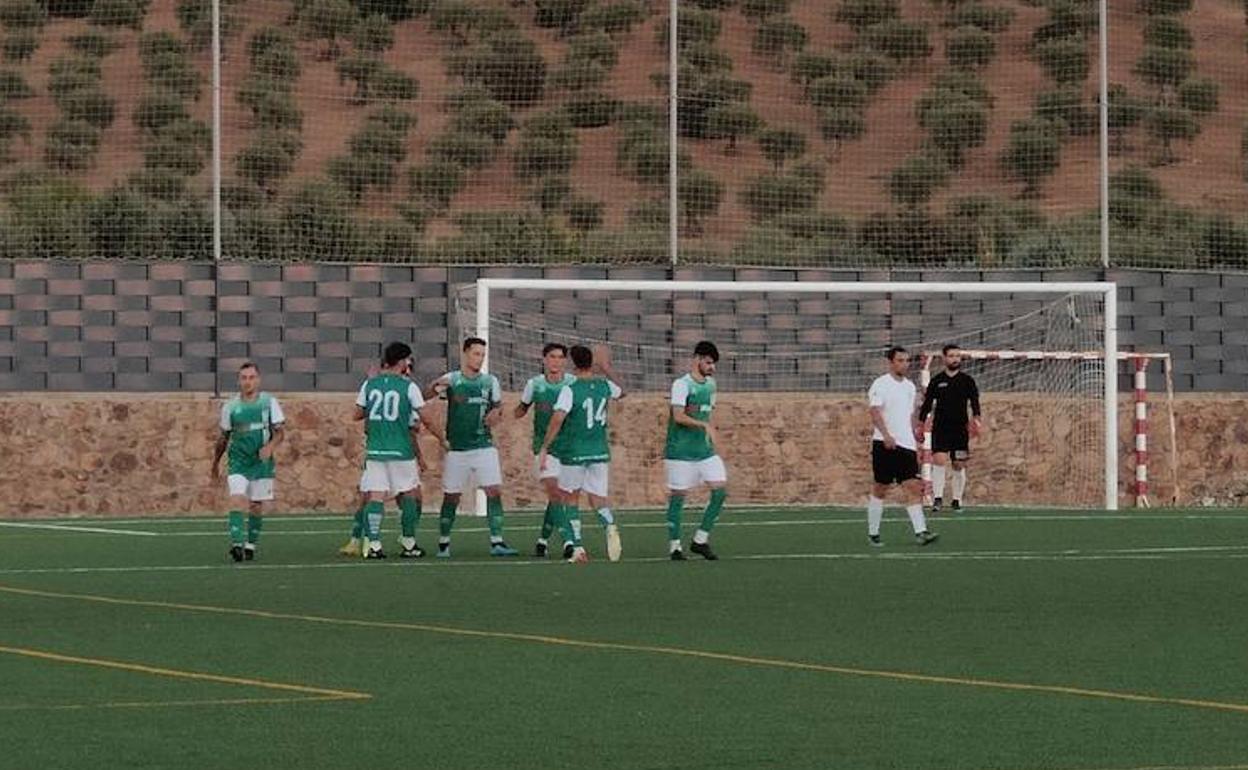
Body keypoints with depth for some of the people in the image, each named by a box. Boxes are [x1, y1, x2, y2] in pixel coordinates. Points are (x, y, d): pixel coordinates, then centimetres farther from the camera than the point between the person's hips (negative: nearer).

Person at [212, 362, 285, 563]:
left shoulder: (269, 402, 0)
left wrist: (270, 446, -21)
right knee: (237, 500, -18)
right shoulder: (230, 407, 3)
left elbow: (280, 431, -1)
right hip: (238, 462, 0)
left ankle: (251, 545, 18)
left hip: (262, 462, 0)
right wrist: (215, 462, 19)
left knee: (257, 507, 4)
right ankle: (236, 544, -24)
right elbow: (223, 437, 14)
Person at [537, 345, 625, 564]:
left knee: (569, 497, 14)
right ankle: (610, 526, -24)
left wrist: (544, 448, -18)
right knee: (598, 497, 10)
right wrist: (606, 369, 37)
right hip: (600, 452, 4)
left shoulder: (570, 390, -12)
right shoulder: (605, 386, 3)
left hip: (574, 453, -4)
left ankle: (577, 548, 8)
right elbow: (621, 392, 27)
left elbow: (558, 419, -22)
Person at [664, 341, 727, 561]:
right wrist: (705, 425, -29)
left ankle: (700, 540, 6)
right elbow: (678, 416, -21)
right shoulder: (682, 384, -10)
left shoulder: (710, 384, 13)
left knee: (721, 490, -4)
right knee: (678, 496, -1)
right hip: (681, 450, -7)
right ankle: (674, 546, 8)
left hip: (704, 450, 7)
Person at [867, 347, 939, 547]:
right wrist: (886, 435, -30)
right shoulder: (881, 384, -6)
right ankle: (873, 533, 10)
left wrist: (916, 438, 21)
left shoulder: (910, 386, 16)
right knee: (880, 489, 1)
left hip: (907, 445, 6)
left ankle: (920, 532, -13)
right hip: (885, 445, -6)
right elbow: (875, 412, -18)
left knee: (913, 488, -5)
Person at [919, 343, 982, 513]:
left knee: (959, 465, 4)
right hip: (940, 429, -1)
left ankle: (956, 500, 14)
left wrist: (976, 418, -21)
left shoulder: (967, 381, 4)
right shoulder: (937, 381, 6)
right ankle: (938, 498, -14)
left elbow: (974, 402, -3)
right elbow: (927, 404, 9)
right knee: (939, 461, -15)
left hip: (960, 429, 1)